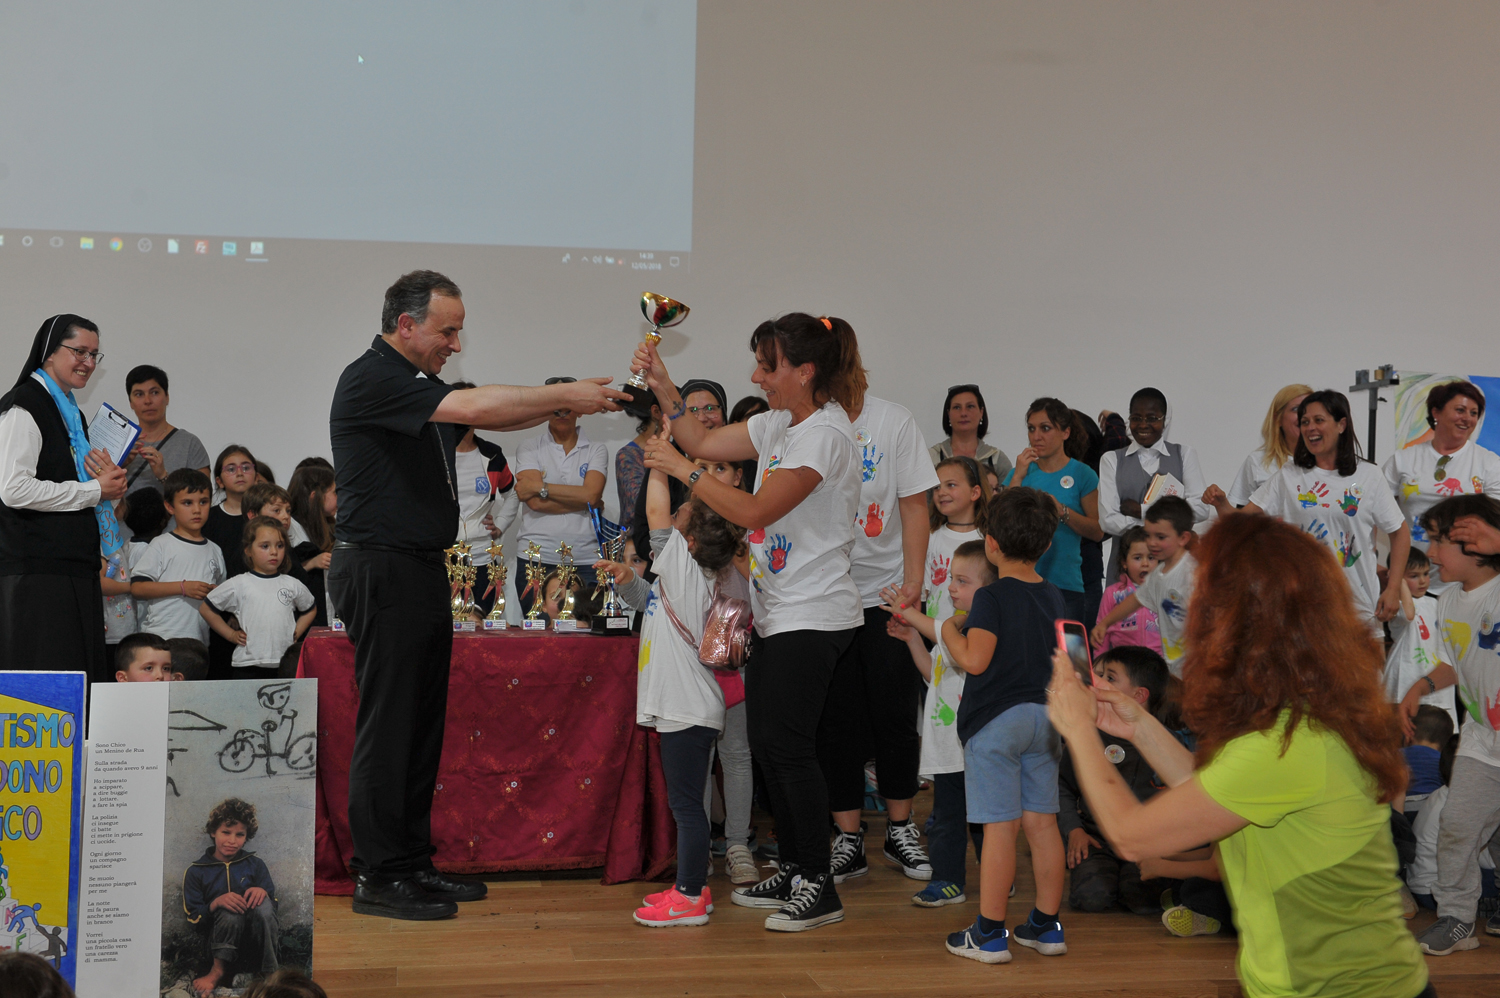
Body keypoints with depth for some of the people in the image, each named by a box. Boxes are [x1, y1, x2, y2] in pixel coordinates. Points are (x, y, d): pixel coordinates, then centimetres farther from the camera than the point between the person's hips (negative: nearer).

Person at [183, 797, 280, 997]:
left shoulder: (255, 865, 13)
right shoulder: (196, 871, 8)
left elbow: (272, 906, 8)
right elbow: (194, 917, 1)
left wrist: (262, 892, -15)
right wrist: (216, 903, -20)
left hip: (257, 938, 1)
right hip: (222, 941, -1)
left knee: (262, 903, -31)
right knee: (230, 909, -33)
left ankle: (270, 972, -28)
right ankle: (219, 969, -19)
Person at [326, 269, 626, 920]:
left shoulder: (419, 386, 18)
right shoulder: (370, 380, -13)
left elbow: (493, 419, 17)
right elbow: (471, 408, -24)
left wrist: (566, 400, 2)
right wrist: (565, 395, -19)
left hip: (422, 570, 10)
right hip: (380, 569, -10)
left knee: (423, 722, 11)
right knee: (387, 725, -6)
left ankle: (412, 862, 19)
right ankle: (378, 876, 0)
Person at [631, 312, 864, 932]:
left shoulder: (824, 433, -17)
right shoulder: (780, 424, 12)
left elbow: (754, 511, -21)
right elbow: (704, 442, 19)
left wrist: (684, 470, -15)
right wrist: (662, 388, 8)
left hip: (811, 619, -10)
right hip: (775, 614, 10)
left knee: (789, 746, -7)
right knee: (764, 743, 11)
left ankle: (819, 887, 2)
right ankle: (793, 872, 21)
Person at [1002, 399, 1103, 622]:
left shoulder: (1081, 474, 2)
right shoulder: (1020, 472, 9)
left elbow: (1097, 532, -2)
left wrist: (1061, 511, -15)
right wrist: (1018, 477, -7)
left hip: (1065, 585, -2)